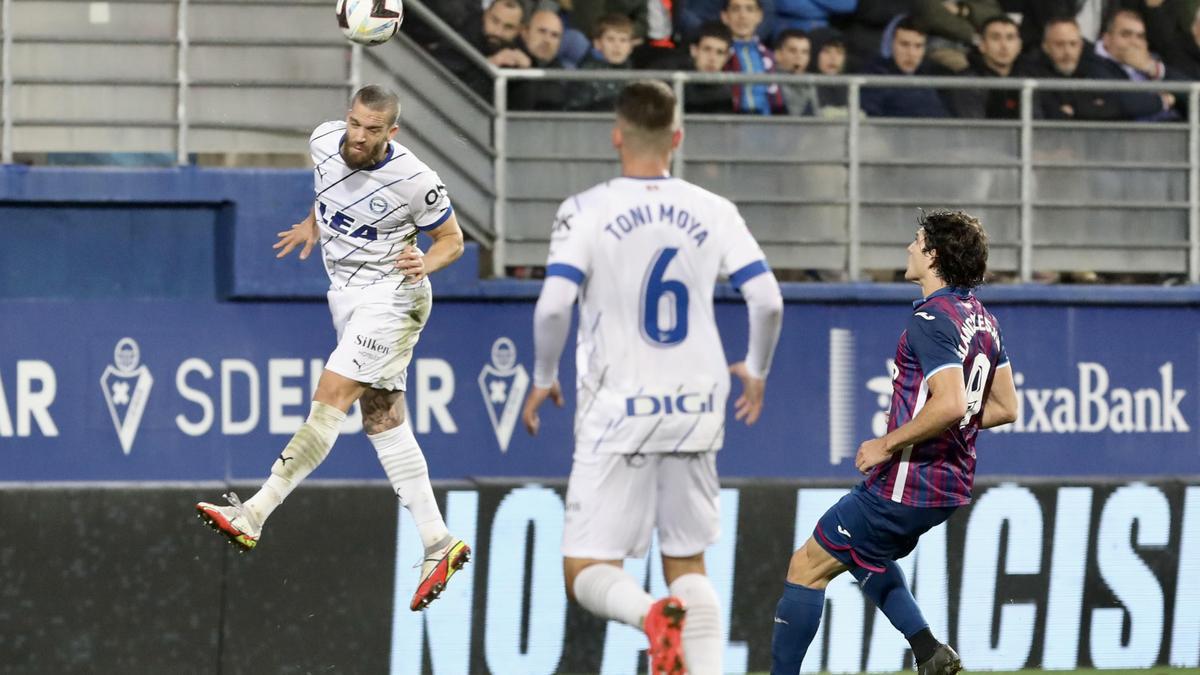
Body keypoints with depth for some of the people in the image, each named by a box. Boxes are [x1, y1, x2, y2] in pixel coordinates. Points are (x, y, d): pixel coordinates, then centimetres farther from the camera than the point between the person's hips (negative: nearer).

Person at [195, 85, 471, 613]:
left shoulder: (413, 179, -20)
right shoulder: (325, 140, -4)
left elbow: (451, 239, -5)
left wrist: (425, 263, -23)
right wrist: (314, 222, 14)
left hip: (390, 297, -8)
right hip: (346, 293, 8)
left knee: (330, 400, -18)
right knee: (383, 421, 7)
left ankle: (253, 516, -24)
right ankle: (438, 545, 11)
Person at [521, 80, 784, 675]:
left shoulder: (586, 212, -6)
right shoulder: (713, 212, 3)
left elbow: (553, 304, -17)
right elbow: (768, 301, -2)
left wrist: (543, 379, 0)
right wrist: (755, 371, 15)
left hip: (617, 410, -3)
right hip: (696, 409, 3)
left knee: (587, 573, -1)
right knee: (688, 564, 16)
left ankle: (651, 613, -32)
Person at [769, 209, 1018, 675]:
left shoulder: (931, 320, -20)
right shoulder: (981, 319, 9)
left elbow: (950, 405, -32)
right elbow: (1005, 407, 15)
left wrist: (888, 444, -20)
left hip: (908, 484, -10)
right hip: (953, 484, 10)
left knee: (807, 567, 2)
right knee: (862, 554, 32)